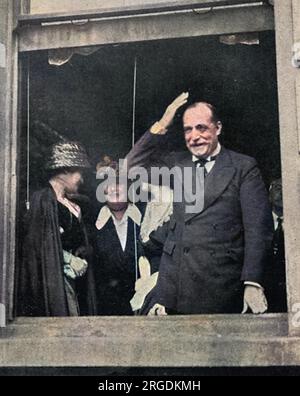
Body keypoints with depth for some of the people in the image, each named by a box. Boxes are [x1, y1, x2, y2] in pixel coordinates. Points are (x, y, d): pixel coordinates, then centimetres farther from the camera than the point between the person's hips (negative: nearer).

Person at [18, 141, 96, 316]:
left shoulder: (72, 205, 18)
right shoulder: (43, 200, -7)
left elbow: (82, 245, 20)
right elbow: (43, 244, -14)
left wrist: (80, 261, 1)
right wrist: (70, 260, -10)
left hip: (71, 279, 8)